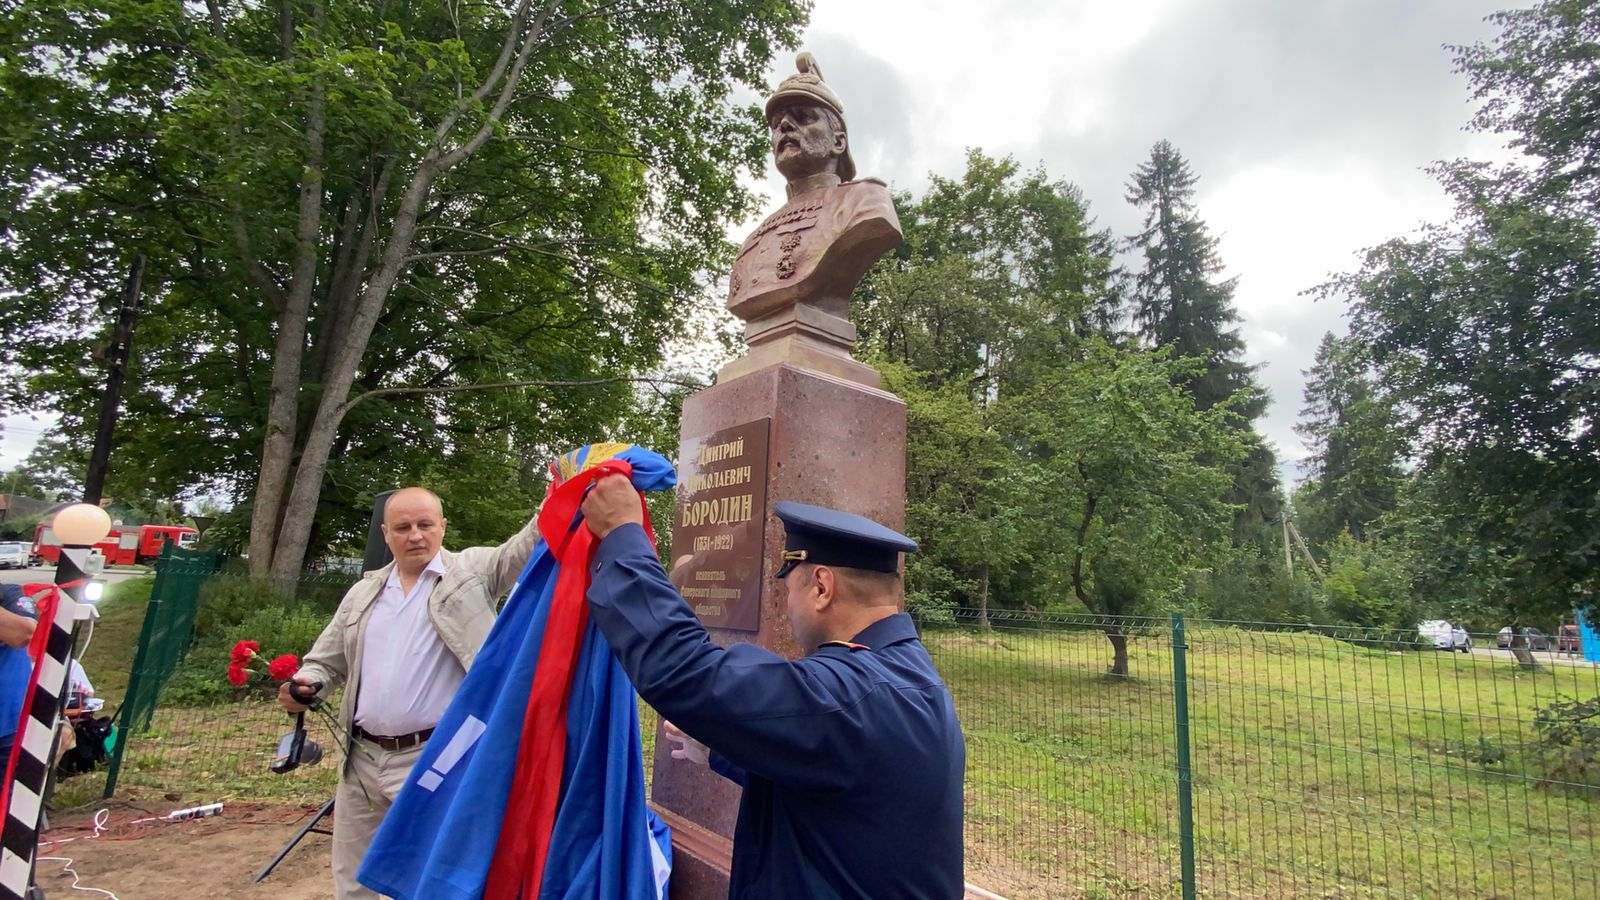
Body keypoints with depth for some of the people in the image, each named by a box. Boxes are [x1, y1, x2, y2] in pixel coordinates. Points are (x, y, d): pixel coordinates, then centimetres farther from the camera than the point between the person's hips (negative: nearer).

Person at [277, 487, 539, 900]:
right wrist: (304, 684, -4)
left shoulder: (471, 571, -3)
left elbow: (528, 546, -18)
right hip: (362, 761, 6)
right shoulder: (363, 593, 12)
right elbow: (326, 661, 19)